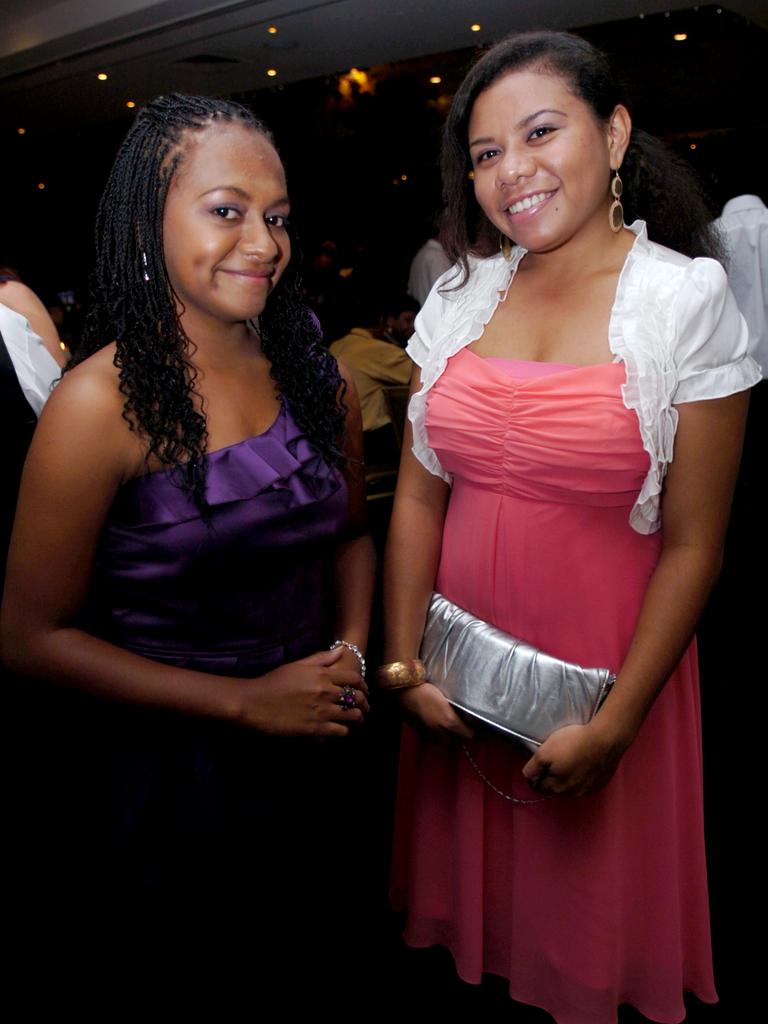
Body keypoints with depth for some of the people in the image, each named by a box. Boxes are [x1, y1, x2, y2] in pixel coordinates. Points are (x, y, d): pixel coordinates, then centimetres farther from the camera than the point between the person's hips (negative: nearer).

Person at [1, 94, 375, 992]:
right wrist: (245, 701, -19)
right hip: (153, 777, -5)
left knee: (304, 960, 27)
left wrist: (352, 652, -8)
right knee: (171, 967, 21)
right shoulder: (101, 402, -20)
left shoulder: (317, 378, -4)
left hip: (306, 766, 5)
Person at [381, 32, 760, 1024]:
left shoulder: (688, 299, -10)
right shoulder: (462, 293, 1)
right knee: (471, 891, 23)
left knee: (589, 910, 18)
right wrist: (402, 663, -4)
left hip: (604, 664, -3)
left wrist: (614, 727, -14)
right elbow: (419, 495, 1)